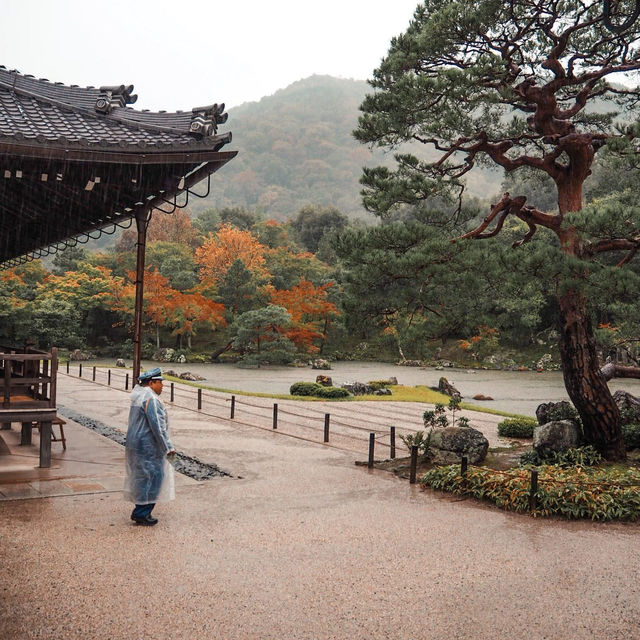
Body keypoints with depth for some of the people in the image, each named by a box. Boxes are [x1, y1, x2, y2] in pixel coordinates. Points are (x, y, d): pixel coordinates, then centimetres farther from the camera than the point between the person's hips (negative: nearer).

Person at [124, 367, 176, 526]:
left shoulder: (139, 397, 13)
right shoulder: (151, 399, -19)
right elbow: (158, 426, -23)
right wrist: (168, 447, -17)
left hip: (135, 444, 10)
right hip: (147, 446, -10)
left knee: (142, 478, 16)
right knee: (152, 477, -2)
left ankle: (141, 512, 22)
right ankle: (141, 513, 3)